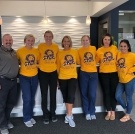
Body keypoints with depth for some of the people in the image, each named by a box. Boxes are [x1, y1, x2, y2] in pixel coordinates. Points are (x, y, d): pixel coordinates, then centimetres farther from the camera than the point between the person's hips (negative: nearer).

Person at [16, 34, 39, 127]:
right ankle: (27, 119, 13)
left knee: (32, 98, 14)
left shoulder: (36, 51, 0)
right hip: (24, 77, -3)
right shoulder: (20, 51, -10)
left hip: (34, 77, 4)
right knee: (27, 98, -5)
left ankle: (30, 116, 31)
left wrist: (35, 65, 0)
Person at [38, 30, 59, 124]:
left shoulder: (56, 47, 0)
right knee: (44, 94, 6)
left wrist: (55, 66, 5)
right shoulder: (40, 46, -5)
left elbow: (58, 59, 8)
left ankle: (53, 113, 26)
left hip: (53, 72, 2)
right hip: (43, 72, -1)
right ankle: (45, 114, 19)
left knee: (53, 94, 11)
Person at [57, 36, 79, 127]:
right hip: (62, 78, 1)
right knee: (65, 96, 9)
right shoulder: (60, 53, 1)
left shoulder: (75, 52, 3)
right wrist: (59, 75, 6)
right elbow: (58, 66, 5)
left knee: (71, 95, -14)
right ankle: (69, 115, 24)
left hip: (73, 77, -1)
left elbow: (79, 62, 15)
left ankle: (69, 116, -4)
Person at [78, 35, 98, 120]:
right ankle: (87, 113, 22)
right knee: (84, 94, 7)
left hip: (94, 73, 0)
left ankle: (92, 112, 18)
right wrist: (84, 65, -3)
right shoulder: (79, 51, -1)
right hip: (83, 74, 0)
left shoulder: (94, 48, 3)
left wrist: (93, 64, 12)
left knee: (92, 94, -2)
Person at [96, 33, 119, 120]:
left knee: (113, 92, 6)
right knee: (106, 93, 7)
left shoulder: (114, 48, 1)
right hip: (103, 74, 0)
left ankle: (113, 112, 19)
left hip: (114, 73, 0)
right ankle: (109, 112, 20)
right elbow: (96, 61, 4)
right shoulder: (99, 50, 0)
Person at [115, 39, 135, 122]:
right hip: (121, 80, 5)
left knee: (128, 98, 7)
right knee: (118, 97, 5)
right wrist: (119, 73, 2)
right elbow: (117, 64, 15)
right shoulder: (118, 54, 3)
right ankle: (127, 109, 32)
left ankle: (127, 115, 26)